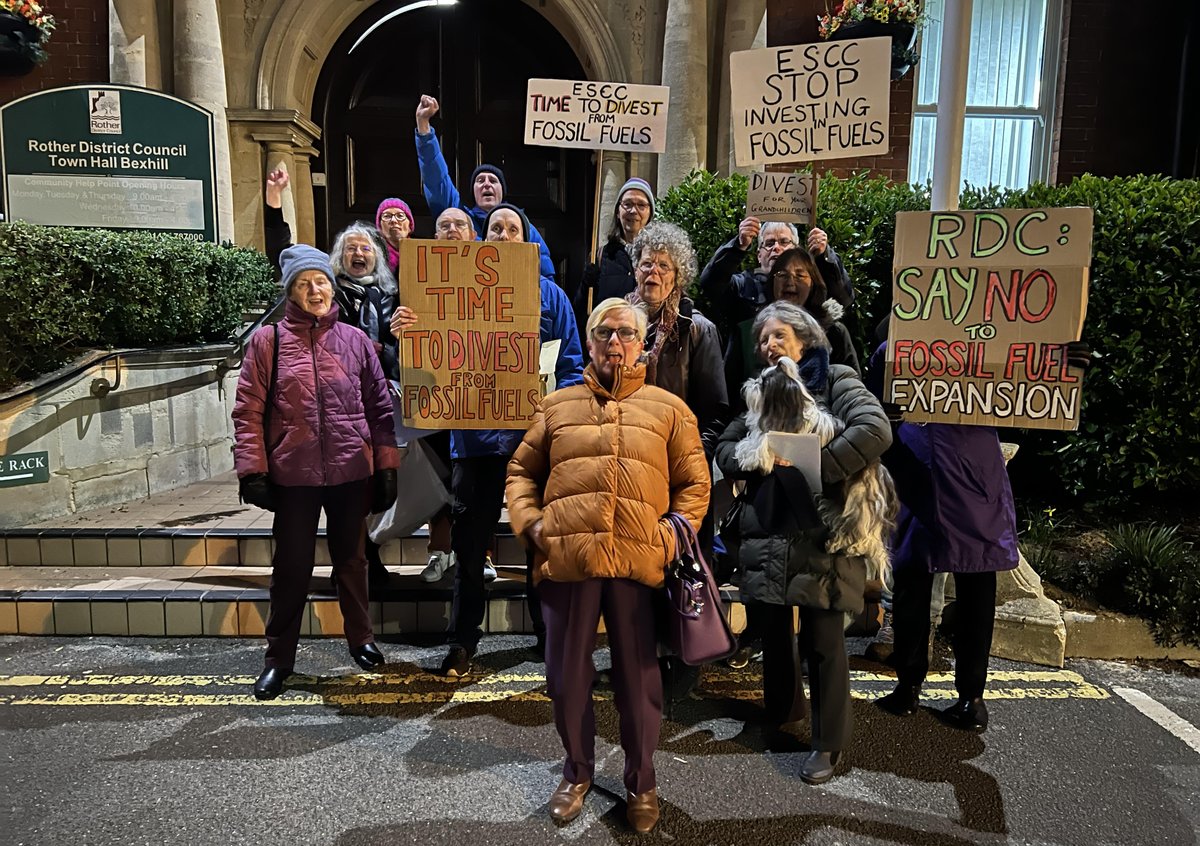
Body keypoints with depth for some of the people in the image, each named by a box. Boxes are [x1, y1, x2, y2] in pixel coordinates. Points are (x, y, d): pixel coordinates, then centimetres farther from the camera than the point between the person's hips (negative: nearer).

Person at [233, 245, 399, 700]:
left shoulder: (355, 340, 5)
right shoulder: (268, 341, 0)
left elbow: (379, 407, 6)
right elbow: (248, 411, -2)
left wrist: (386, 467, 3)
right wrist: (252, 470, -9)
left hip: (352, 473, 2)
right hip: (293, 476, -1)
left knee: (352, 560, 16)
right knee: (292, 567, 8)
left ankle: (361, 638, 34)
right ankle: (279, 657, 24)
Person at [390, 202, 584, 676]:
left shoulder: (549, 294, 6)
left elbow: (570, 364, 4)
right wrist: (407, 333, -21)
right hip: (476, 435, 0)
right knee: (469, 541, 7)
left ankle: (548, 629, 28)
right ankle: (462, 640, 22)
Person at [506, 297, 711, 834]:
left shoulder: (669, 409, 9)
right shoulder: (557, 406, 13)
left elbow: (694, 484, 9)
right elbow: (521, 472, 16)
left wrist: (673, 534, -4)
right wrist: (530, 522, 1)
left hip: (638, 564, -1)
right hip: (565, 562, 2)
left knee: (638, 679, 9)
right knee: (566, 675, 13)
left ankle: (641, 782, 31)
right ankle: (577, 771, 36)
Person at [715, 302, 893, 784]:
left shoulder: (836, 382, -2)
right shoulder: (760, 392, 16)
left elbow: (875, 430, -18)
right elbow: (725, 448, 17)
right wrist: (757, 460, -5)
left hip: (822, 535, -6)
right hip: (767, 534, 6)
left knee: (823, 640, 0)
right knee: (773, 628, 17)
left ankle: (828, 743, 16)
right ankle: (781, 709, 40)